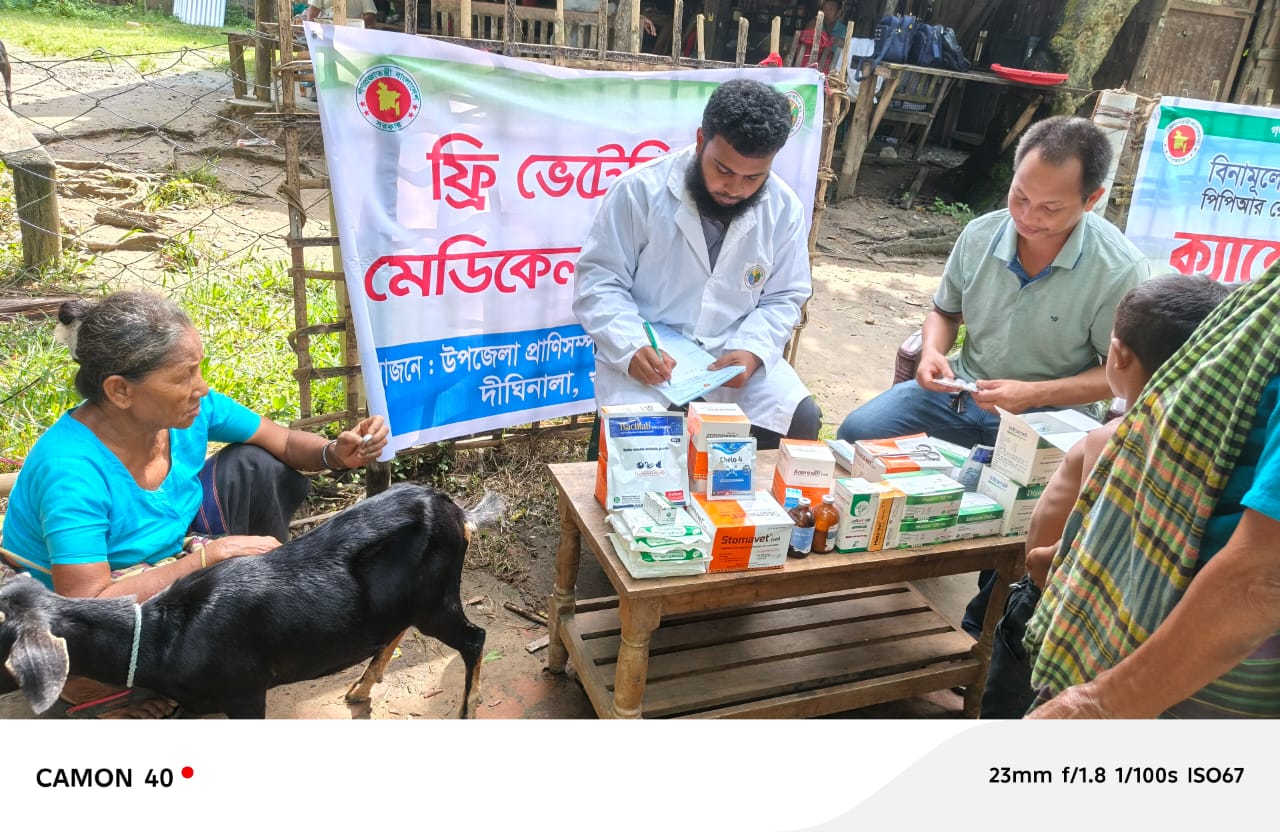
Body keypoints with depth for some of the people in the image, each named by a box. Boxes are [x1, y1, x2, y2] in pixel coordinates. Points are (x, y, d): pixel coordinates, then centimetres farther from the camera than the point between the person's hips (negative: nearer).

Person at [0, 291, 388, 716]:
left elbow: (285, 443, -4)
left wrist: (335, 453, -26)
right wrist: (210, 554, -34)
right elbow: (89, 607, -35)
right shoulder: (72, 471, -35)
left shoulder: (187, 408, -16)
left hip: (165, 558, 7)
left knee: (254, 465, -5)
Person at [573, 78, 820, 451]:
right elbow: (599, 281, -10)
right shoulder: (639, 190, -13)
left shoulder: (784, 209, -3)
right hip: (647, 357, -3)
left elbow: (783, 298, 6)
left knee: (800, 422, -14)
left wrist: (752, 350, -15)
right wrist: (631, 347, -27)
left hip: (734, 354, 4)